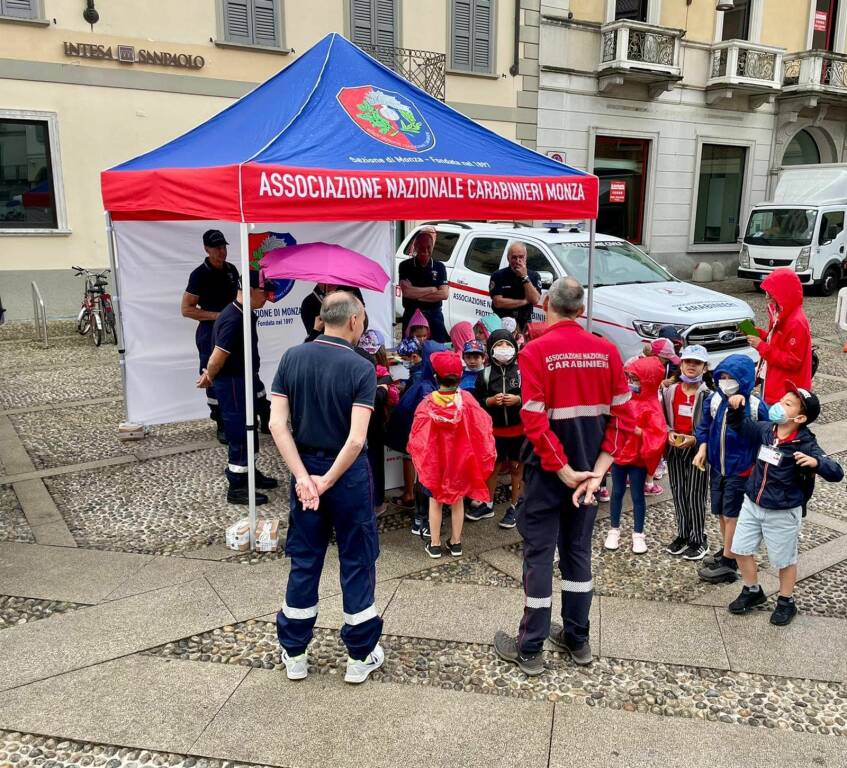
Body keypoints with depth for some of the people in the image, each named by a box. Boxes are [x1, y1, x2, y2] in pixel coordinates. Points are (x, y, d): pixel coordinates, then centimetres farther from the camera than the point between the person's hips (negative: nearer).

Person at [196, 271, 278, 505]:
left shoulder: (245, 315, 7)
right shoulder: (232, 320, -25)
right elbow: (218, 357, -23)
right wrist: (208, 378, -6)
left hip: (246, 380, 9)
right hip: (232, 384, -9)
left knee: (247, 430, 20)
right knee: (239, 433, -1)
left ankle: (248, 473, 37)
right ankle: (236, 488, 10)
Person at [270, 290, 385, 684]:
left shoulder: (292, 358, -3)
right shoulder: (361, 368, -15)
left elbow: (277, 423, -9)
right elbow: (356, 439, -23)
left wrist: (303, 477, -11)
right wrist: (328, 481, -13)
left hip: (305, 469, 4)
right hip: (348, 474, -4)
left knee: (304, 562, 16)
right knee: (357, 563, 11)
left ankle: (294, 654, 28)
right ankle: (360, 656, 23)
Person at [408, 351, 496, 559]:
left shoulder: (427, 403, -17)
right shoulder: (467, 401, -14)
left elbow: (417, 437, -9)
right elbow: (481, 431, -9)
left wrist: (419, 457, 8)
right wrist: (485, 456, 5)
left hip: (433, 460, -1)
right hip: (460, 459, 1)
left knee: (435, 500, 12)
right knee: (458, 500, 15)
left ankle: (435, 545, 19)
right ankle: (456, 543, 23)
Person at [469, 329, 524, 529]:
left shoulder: (522, 370, -7)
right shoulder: (486, 373, -2)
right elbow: (476, 400, 0)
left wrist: (518, 399, -20)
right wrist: (491, 401, -17)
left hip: (519, 429, -2)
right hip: (494, 429, 2)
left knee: (516, 466, 10)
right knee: (493, 466, 15)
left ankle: (514, 507, 24)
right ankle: (487, 504, 30)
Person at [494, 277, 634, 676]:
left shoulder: (535, 352, -14)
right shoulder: (607, 351, -1)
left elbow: (535, 421, -20)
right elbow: (621, 416, -3)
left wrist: (565, 472, -14)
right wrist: (597, 469, -6)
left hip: (547, 471, -4)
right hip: (588, 469, 4)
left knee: (539, 554, 5)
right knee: (578, 550, 17)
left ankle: (530, 650, 14)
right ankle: (577, 640, 29)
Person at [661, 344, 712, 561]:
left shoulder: (708, 395, -10)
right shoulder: (670, 391, 2)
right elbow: (663, 418, 10)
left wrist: (694, 439, -19)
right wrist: (669, 433, -8)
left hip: (697, 449, -4)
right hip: (674, 448, 4)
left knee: (696, 496, 1)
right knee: (678, 494, 12)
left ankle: (699, 540, 16)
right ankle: (682, 535, 27)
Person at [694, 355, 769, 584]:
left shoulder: (756, 406, -15)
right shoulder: (714, 400, -3)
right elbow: (704, 427, 10)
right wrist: (702, 449, -4)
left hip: (741, 470, -5)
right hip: (717, 467, 5)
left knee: (731, 515, 0)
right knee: (722, 513, 16)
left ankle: (728, 564, 11)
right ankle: (727, 552, 35)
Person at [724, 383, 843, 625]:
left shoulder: (806, 445, -21)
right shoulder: (765, 430, -7)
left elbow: (836, 473, -25)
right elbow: (740, 425, 12)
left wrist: (815, 462, -44)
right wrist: (737, 408, -8)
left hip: (783, 512, -5)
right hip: (752, 504, 5)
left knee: (784, 559, 12)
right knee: (741, 549, 13)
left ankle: (786, 602, 34)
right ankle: (752, 592, 35)